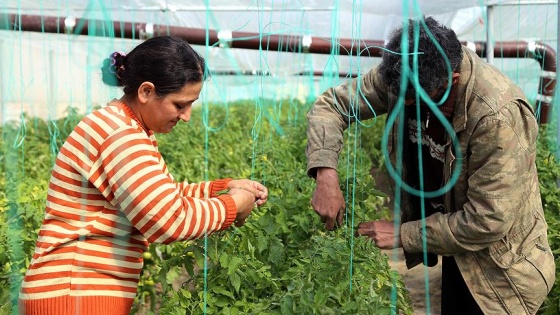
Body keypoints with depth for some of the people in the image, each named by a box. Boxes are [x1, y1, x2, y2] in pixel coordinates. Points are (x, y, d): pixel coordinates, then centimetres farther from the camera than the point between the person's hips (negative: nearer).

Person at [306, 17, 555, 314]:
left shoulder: (499, 116, -35)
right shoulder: (404, 73, -18)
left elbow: (488, 222, -31)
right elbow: (332, 103, -9)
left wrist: (404, 235, -23)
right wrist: (325, 174, -25)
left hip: (498, 261, -5)